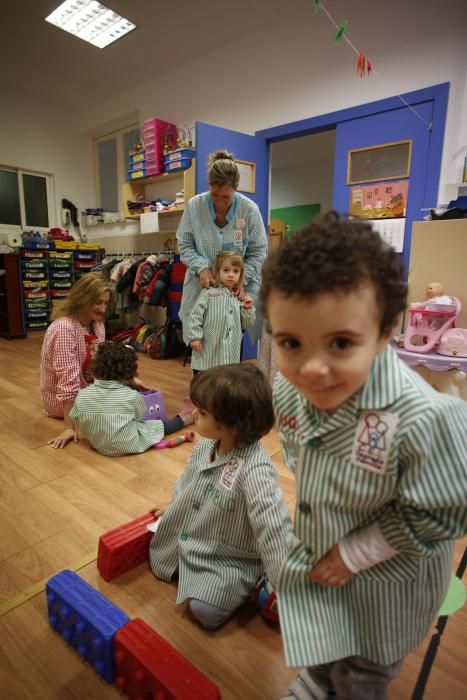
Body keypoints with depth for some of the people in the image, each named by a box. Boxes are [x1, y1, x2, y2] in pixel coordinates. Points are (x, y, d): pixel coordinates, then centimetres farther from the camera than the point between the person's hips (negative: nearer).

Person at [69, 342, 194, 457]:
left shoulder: (82, 396, -17)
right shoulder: (132, 396, -24)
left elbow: (74, 419, 0)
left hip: (98, 446, 4)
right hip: (129, 447, -4)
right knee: (160, 425, 18)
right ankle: (182, 420, 43)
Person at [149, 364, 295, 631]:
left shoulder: (255, 470, -39)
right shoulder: (206, 444, -13)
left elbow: (273, 527, -36)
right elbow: (189, 477, 10)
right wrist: (175, 505, 23)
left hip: (229, 560, -7)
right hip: (188, 535, 7)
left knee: (205, 609, -18)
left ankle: (243, 585, 8)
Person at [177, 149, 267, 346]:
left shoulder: (249, 209, -10)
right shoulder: (194, 206, -8)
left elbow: (258, 252, -4)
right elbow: (185, 245, 0)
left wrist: (242, 279, -17)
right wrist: (202, 268, -17)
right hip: (202, 284, 1)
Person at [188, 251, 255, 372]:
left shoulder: (240, 299, 9)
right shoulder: (209, 293, -6)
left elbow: (247, 324, 12)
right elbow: (195, 315, -8)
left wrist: (248, 309, 0)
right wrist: (195, 337, -14)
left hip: (231, 355, 5)